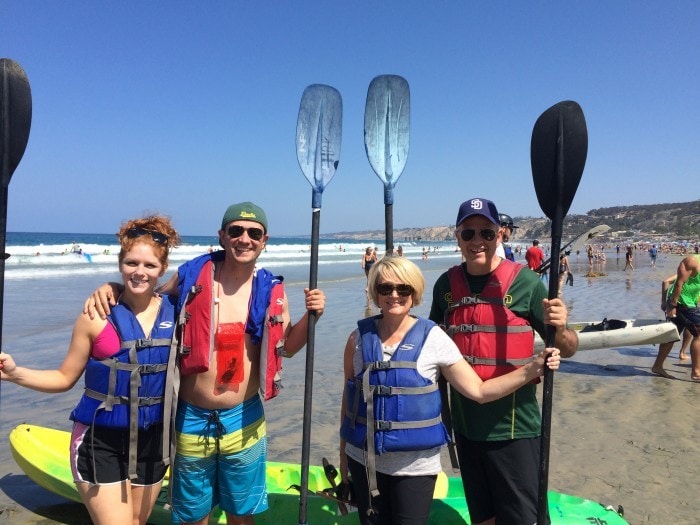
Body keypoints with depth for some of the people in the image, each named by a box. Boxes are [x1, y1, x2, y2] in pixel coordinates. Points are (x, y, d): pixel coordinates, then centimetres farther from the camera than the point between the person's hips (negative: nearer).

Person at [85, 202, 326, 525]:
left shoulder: (271, 291, -5)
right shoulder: (191, 276, -8)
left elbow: (286, 347, 5)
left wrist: (311, 316, -10)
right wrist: (110, 288, -9)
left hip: (242, 421, 1)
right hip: (192, 419, 0)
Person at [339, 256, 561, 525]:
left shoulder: (432, 338, -11)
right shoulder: (360, 337, -4)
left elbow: (479, 390, -10)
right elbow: (349, 396, 5)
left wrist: (531, 369, -20)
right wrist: (343, 452, 12)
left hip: (415, 464, -2)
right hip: (363, 460, 3)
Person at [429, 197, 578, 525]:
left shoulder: (525, 281, -12)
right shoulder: (446, 284, 1)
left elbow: (567, 349, -9)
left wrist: (559, 329, -30)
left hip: (514, 427, -4)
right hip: (465, 424, 4)